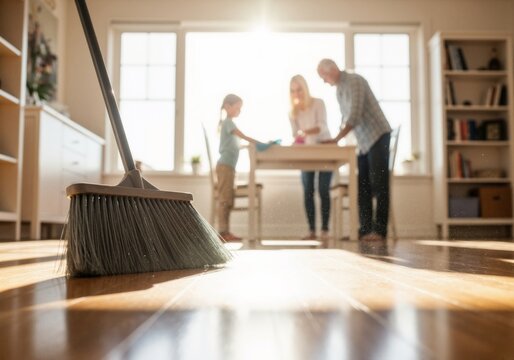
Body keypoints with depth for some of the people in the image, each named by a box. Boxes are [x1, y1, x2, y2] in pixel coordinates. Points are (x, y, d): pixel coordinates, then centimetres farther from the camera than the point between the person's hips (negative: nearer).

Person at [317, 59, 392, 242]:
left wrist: (336, 139, -21)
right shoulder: (339, 90, 13)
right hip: (364, 141, 9)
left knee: (378, 185, -7)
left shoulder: (354, 82, -13)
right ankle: (365, 229, 7)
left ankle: (380, 230, -4)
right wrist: (336, 140, 6)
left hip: (377, 136, -8)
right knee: (362, 186, 4)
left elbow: (354, 116, -22)